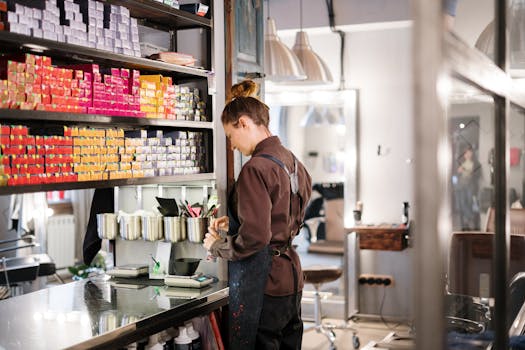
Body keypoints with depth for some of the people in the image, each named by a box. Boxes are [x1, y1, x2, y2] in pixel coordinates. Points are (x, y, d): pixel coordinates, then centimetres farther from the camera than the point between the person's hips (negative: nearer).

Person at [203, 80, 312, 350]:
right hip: (290, 277, 9)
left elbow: (254, 238, -23)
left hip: (262, 285, -9)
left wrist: (218, 246, -6)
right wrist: (234, 223, 15)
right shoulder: (293, 163, 9)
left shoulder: (256, 168, -18)